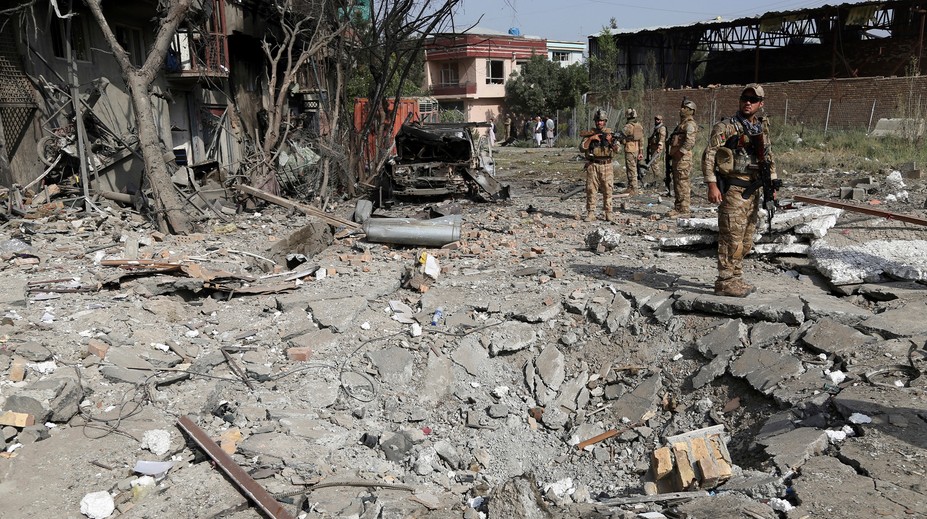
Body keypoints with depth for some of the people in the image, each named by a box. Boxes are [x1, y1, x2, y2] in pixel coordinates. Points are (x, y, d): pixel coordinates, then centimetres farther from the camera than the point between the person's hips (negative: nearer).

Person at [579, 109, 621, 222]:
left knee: (607, 190, 1)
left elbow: (617, 149, 0)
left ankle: (609, 213, 8)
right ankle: (591, 213, 3)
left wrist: (610, 141, -16)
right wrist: (591, 138, -13)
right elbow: (582, 149, -3)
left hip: (606, 165, 0)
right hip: (592, 165, 0)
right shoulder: (590, 133, 6)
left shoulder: (610, 133, 8)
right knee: (591, 190, -2)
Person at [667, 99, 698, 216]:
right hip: (677, 158, 10)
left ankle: (683, 209, -7)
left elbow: (690, 142, -23)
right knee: (677, 183, 13)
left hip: (683, 157, -10)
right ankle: (678, 207, 20)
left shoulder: (690, 124, -10)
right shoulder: (682, 123, 22)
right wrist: (673, 153, 18)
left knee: (682, 183, -9)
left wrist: (679, 153, -23)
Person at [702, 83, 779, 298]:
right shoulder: (726, 126, -7)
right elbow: (708, 155, -12)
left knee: (745, 241, 12)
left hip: (753, 190, 8)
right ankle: (725, 283, -1)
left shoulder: (762, 128, 14)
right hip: (733, 189, -7)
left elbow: (769, 157, 23)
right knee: (731, 238, -8)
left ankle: (736, 278, 23)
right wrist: (712, 184, -20)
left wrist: (772, 183, 15)